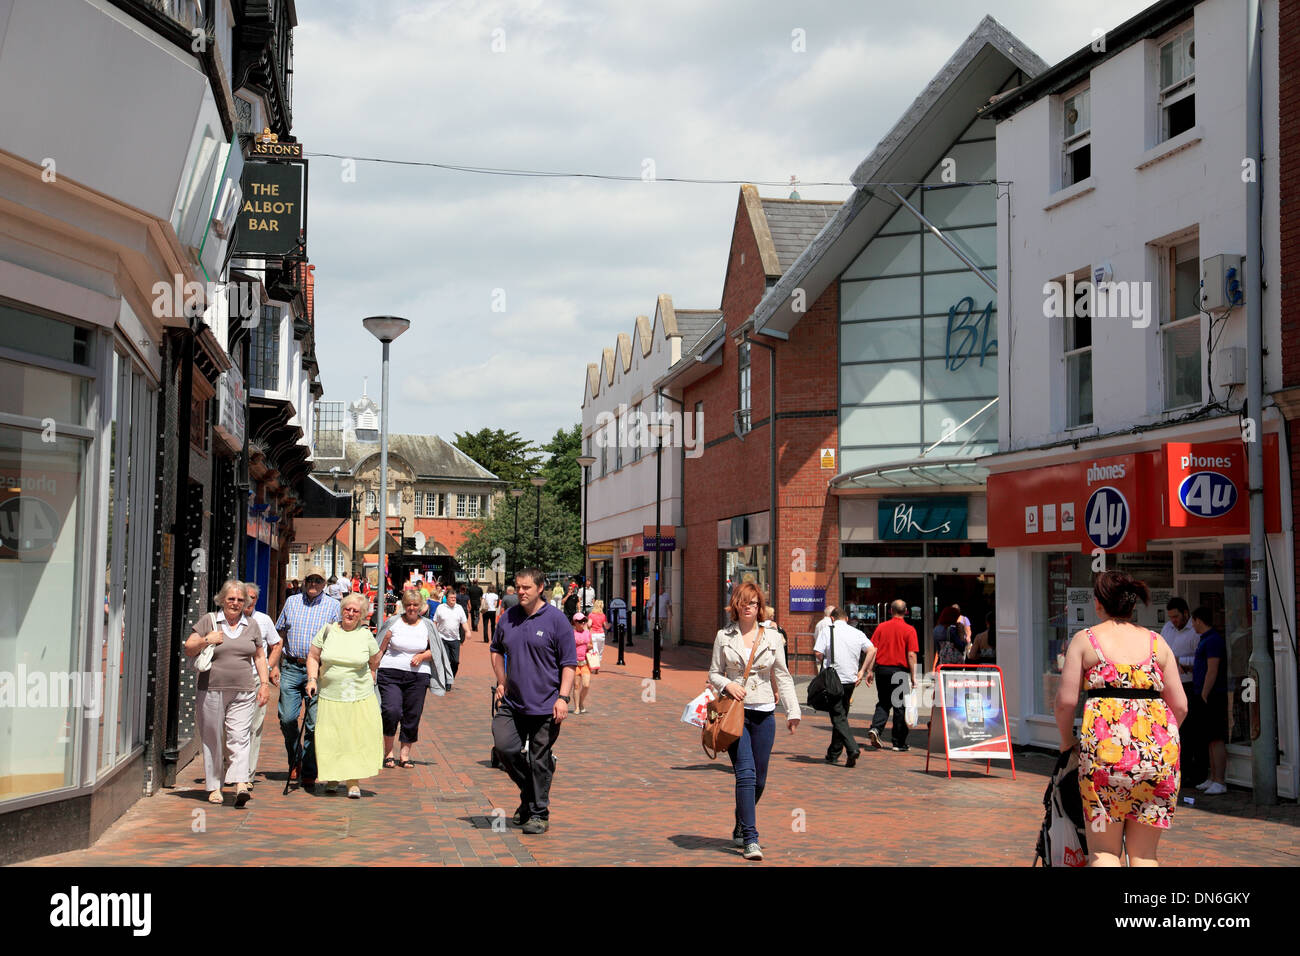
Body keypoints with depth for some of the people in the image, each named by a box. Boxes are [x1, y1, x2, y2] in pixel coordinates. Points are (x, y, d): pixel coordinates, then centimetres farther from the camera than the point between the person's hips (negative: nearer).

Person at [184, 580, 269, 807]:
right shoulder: (208, 621, 5)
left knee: (239, 737, -11)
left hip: (243, 693, 1)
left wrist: (264, 683, 11)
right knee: (212, 739, 4)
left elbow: (259, 656, 20)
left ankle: (240, 784, -20)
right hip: (211, 690, -1)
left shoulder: (251, 626, 13)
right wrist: (206, 640, -12)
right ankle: (214, 787, 14)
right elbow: (188, 650, 6)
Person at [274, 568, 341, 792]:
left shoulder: (332, 606, 5)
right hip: (291, 667, 2)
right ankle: (294, 762, 21)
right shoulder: (291, 602, 12)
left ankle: (308, 773, 4)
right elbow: (279, 633, 18)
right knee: (287, 718, -1)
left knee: (314, 723, -3)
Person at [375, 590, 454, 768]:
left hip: (418, 675, 2)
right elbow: (380, 649, 5)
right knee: (391, 711, -16)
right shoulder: (393, 622, 4)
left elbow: (434, 651, 13)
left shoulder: (427, 625, 8)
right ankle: (388, 752, 2)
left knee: (412, 716, 3)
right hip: (391, 673, -2)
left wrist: (422, 656, -6)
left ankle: (405, 754, 17)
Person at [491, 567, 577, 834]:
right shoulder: (507, 618, 8)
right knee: (503, 747, -6)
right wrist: (501, 682, 16)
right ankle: (529, 795, 18)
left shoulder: (556, 620, -5)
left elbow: (569, 663, -5)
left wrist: (563, 697, -13)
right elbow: (496, 650, 25)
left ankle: (539, 814, 13)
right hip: (512, 702, 4)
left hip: (544, 706, -4)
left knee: (539, 760, 1)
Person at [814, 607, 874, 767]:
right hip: (851, 680, 5)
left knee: (838, 717, -3)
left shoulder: (827, 631, -3)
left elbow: (818, 653, -13)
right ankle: (833, 754, 22)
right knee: (841, 716, 16)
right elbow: (872, 650, -2)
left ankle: (852, 749, -21)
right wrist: (862, 671, 1)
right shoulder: (857, 633, 8)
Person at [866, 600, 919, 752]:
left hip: (882, 669, 3)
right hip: (900, 671, -3)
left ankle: (875, 729, -8)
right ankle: (899, 743, 11)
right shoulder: (909, 630, -5)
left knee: (883, 703, 16)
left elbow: (873, 650, 1)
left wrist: (870, 671, 7)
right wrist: (913, 676, -6)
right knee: (900, 706, 6)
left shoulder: (881, 627, 4)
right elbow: (911, 655, -10)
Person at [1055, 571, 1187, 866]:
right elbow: (1180, 706, 10)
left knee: (1103, 849, 6)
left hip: (1105, 744, -3)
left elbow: (1066, 700, -2)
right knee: (1143, 851, 11)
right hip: (1158, 749, 3)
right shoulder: (1156, 642, 12)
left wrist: (1066, 739, 16)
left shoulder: (1085, 639, 4)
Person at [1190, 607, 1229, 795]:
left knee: (1217, 739, -11)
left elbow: (1212, 672, -19)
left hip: (1211, 697, -11)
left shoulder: (1213, 640, -14)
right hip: (1207, 697, 11)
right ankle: (1212, 779, 16)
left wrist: (1204, 697, -18)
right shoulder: (1206, 640, 18)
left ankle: (1220, 783, -12)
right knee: (1211, 739, 12)